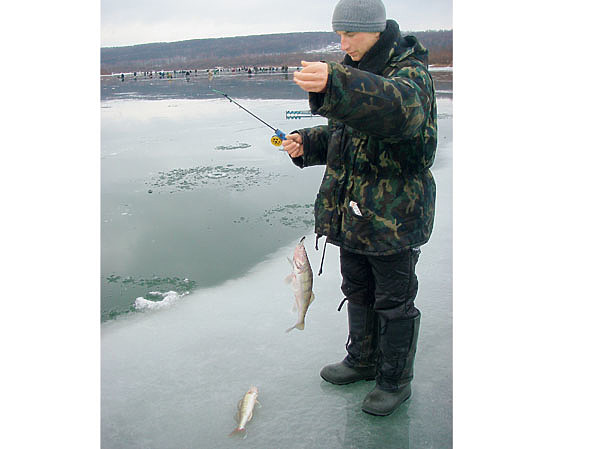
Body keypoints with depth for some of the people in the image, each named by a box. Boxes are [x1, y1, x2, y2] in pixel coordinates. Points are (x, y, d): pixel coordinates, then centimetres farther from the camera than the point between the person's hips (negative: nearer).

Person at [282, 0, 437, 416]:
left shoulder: (411, 74, -17)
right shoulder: (355, 75, 10)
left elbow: (396, 105, -43)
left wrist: (333, 84, -59)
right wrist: (308, 144, -2)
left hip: (394, 217, -8)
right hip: (352, 211, 8)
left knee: (394, 302, 6)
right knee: (358, 292, 21)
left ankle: (395, 380, 26)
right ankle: (362, 360, 42)